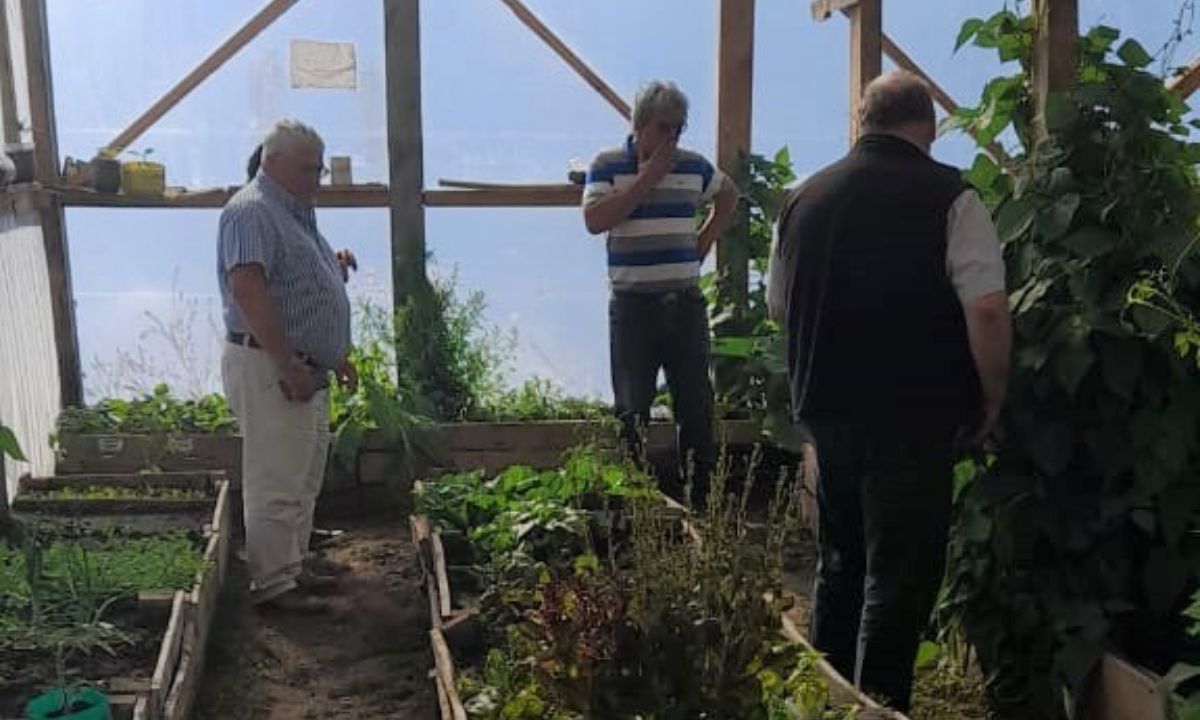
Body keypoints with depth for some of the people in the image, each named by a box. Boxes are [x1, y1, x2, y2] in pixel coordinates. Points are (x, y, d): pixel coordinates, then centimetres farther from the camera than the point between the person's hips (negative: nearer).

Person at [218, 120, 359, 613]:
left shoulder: (297, 212, 18)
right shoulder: (252, 211, -14)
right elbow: (247, 289, -25)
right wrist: (288, 365, -25)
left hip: (305, 370, 10)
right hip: (269, 369, -10)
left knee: (304, 479, 17)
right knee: (276, 484, -3)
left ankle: (294, 568, 28)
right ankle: (272, 584, 6)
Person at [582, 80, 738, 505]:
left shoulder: (693, 164, 8)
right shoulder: (608, 164, -2)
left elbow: (728, 196, 25)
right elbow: (594, 220, -16)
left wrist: (703, 243, 12)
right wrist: (647, 178, -15)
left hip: (685, 302, 3)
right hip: (633, 304, -3)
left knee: (697, 406, 7)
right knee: (632, 410, 3)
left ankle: (703, 499, 18)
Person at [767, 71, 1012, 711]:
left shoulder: (805, 196, 6)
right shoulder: (948, 196, -9)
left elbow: (778, 307, 14)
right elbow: (987, 310, -16)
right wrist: (991, 399, -3)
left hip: (826, 408, 6)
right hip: (915, 416, -5)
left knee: (840, 562, 19)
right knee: (900, 575, 5)